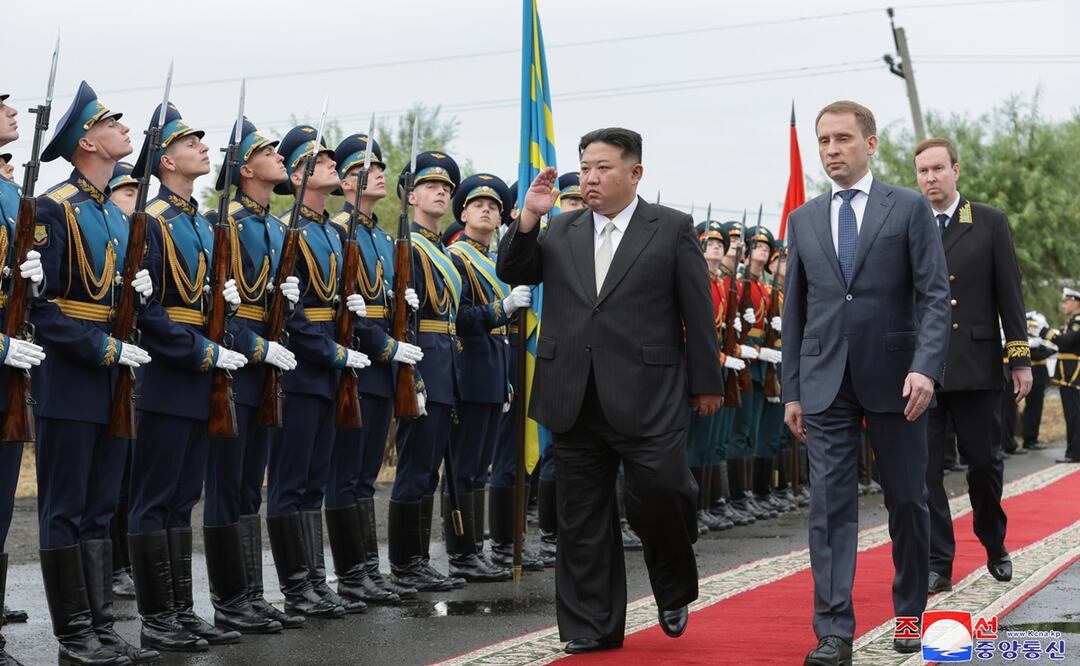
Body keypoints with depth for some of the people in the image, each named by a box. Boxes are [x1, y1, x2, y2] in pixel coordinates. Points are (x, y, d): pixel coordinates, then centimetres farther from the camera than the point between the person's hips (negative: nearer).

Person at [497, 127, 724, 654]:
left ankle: (674, 592, 22)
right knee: (581, 518, 7)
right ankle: (592, 627, 18)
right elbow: (511, 274, 10)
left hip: (647, 399, -4)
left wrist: (705, 383, 1)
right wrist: (528, 218, -4)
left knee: (658, 498, -9)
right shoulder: (561, 231, 13)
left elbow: (698, 312, 3)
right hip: (574, 400, 4)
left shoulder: (672, 229, 3)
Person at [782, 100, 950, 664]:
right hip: (825, 384, 2)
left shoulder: (909, 209, 1)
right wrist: (791, 391, 9)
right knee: (830, 505, -4)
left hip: (893, 379, -2)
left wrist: (926, 367, -18)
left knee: (907, 501, 9)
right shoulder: (803, 220, 11)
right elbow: (794, 310, 12)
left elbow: (935, 295, -5)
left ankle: (910, 615, 26)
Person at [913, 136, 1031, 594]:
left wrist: (1020, 359, 0)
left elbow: (1009, 294, 4)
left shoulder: (991, 223, 5)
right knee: (925, 469, 0)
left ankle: (994, 546, 31)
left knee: (984, 462, 7)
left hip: (976, 364, -1)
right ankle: (937, 565, 8)